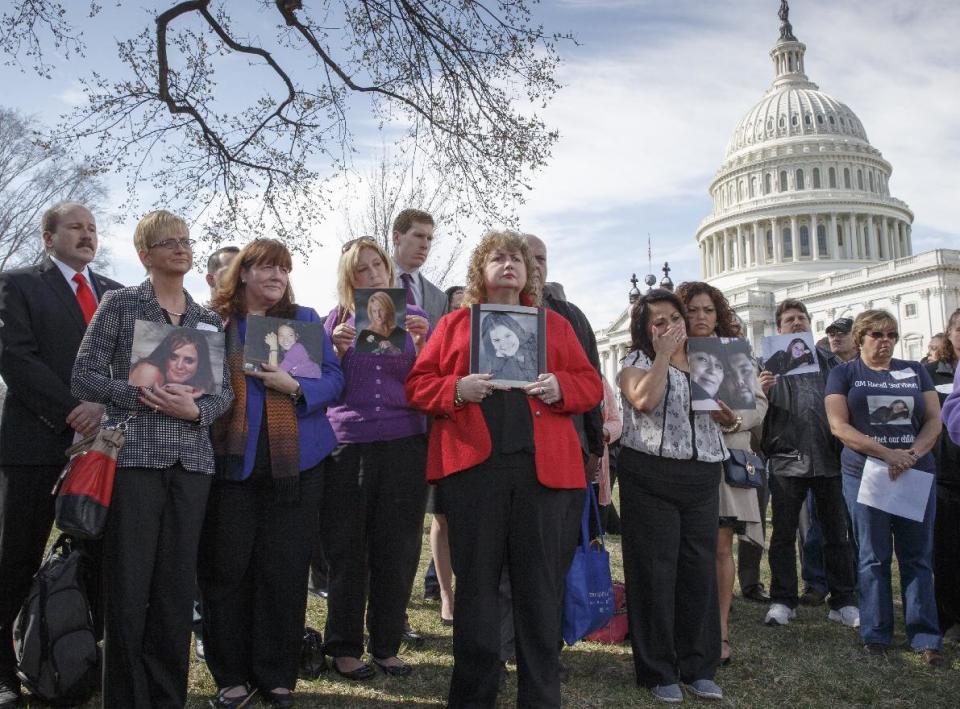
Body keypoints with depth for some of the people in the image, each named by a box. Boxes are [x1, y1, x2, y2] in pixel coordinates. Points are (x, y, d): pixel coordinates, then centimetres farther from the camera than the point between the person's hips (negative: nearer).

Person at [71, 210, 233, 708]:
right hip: (134, 456, -3)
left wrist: (195, 409, -10)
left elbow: (225, 390, 11)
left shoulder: (210, 320, 14)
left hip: (191, 461, 3)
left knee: (177, 584, 7)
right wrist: (142, 395, -16)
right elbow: (84, 377, -2)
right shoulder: (119, 304, 4)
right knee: (128, 584, 0)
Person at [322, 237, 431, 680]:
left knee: (397, 551, 5)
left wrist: (421, 341, -12)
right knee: (346, 552, 5)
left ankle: (386, 646, 20)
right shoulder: (337, 320, 8)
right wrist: (338, 348, -10)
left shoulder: (412, 316, 9)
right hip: (347, 443, 0)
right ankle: (344, 648, 19)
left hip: (403, 444, 1)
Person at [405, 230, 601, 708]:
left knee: (540, 585, 5)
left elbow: (590, 383, 12)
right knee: (476, 583, 5)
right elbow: (418, 385, 7)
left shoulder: (554, 323, 17)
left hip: (542, 467, 1)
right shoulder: (454, 323, 14)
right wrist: (457, 389, -12)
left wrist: (559, 386, -9)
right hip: (473, 467, -1)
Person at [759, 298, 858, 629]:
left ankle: (843, 602, 19)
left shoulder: (829, 360, 12)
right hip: (787, 458, -1)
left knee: (836, 533, 9)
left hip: (828, 456, 2)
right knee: (783, 534, 5)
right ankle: (782, 601, 15)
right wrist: (762, 392, -19)